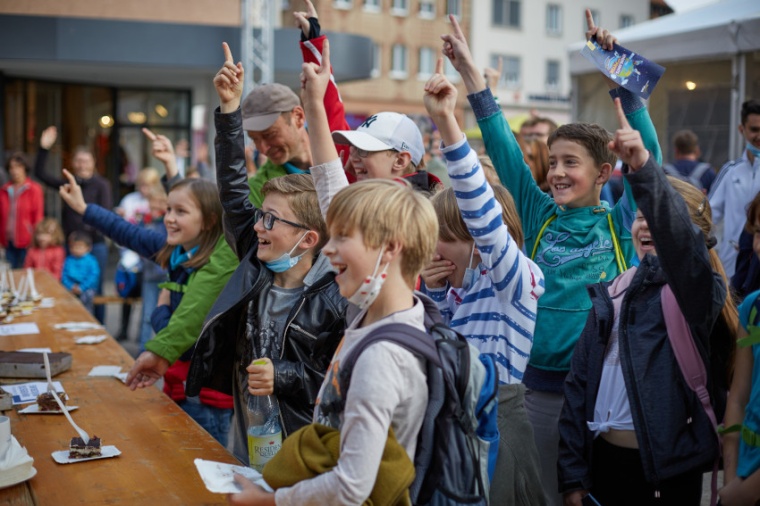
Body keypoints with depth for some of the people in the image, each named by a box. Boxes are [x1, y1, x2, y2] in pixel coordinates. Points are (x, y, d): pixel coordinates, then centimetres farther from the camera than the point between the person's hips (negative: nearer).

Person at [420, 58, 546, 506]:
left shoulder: (517, 278, -10)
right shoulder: (459, 287, 12)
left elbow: (481, 208, -25)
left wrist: (447, 123, -33)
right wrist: (436, 293, 2)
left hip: (498, 419, -8)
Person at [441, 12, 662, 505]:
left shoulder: (622, 222, -2)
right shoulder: (540, 217, 4)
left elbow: (648, 150, -11)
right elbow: (504, 151, 0)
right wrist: (470, 73, -5)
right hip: (543, 384, 3)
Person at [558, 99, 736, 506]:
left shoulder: (697, 290, -5)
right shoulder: (610, 294, 10)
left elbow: (676, 234, -28)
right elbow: (579, 381, 8)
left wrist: (643, 168, -43)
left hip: (666, 469, -5)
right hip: (602, 458, 5)